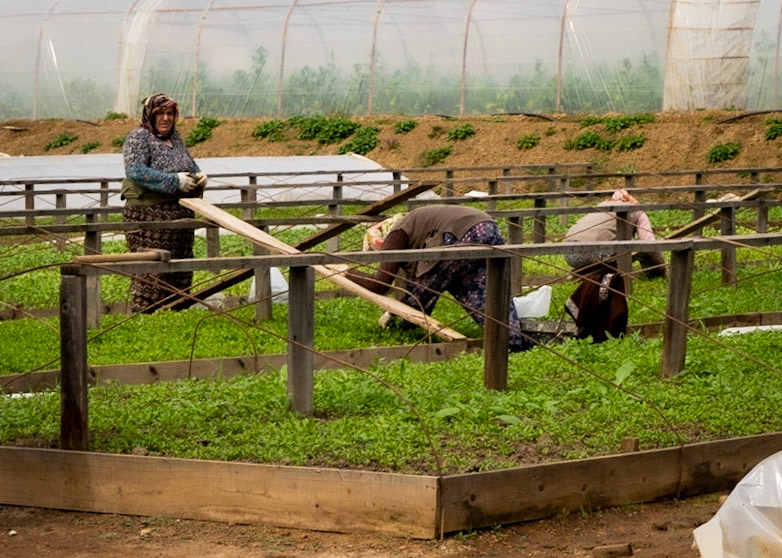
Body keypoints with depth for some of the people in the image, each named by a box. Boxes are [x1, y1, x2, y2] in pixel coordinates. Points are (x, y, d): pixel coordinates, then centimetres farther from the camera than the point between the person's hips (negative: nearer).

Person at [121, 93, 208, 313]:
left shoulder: (175, 138, 16)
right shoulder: (139, 138, -8)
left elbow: (190, 163, 30)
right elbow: (135, 171, -22)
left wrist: (199, 175, 4)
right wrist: (175, 181, -23)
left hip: (180, 217, 8)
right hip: (149, 216, -8)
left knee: (180, 269, 10)